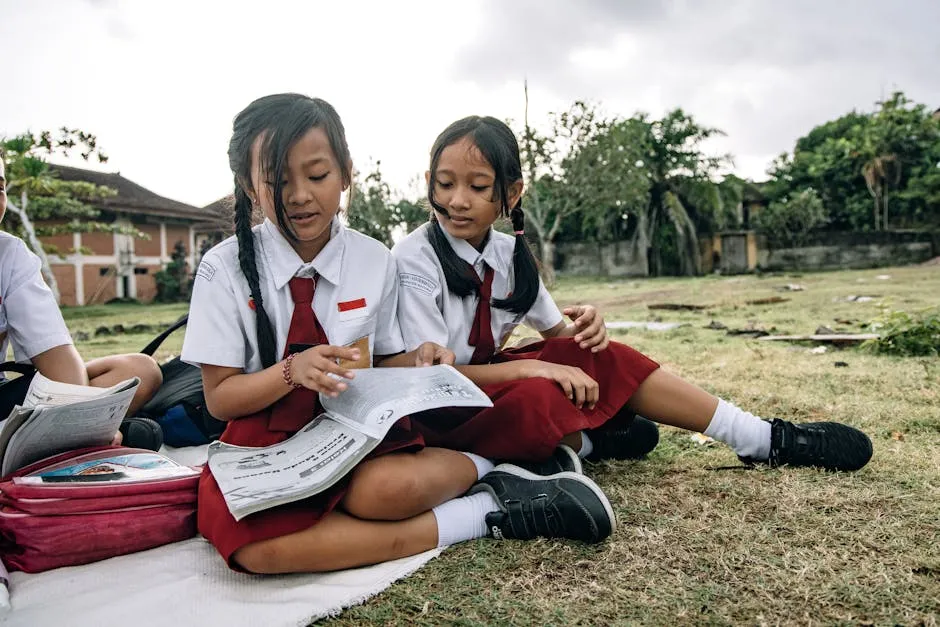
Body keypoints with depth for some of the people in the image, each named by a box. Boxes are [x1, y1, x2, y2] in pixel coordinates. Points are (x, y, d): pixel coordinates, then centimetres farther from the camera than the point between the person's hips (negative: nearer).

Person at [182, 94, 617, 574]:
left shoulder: (374, 260, 0)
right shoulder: (224, 268, -5)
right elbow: (219, 398, -3)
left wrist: (414, 360, -13)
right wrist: (292, 371, -22)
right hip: (265, 444, 1)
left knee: (390, 488, -37)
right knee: (257, 546, -33)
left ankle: (474, 467, -4)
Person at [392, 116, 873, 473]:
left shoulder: (507, 253, -2)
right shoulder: (415, 261, -20)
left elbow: (557, 334, 7)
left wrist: (584, 328, -17)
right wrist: (529, 366, -33)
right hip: (436, 412, -6)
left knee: (600, 357, -13)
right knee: (538, 398, -37)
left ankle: (766, 439, -4)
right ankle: (580, 441, -2)